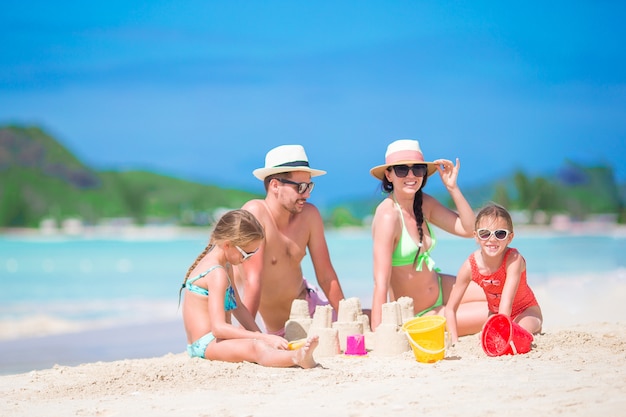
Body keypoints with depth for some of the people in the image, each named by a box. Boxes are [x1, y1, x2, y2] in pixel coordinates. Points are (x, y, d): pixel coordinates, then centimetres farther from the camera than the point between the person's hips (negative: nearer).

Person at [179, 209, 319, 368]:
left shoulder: (225, 267, 15)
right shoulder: (217, 274, -19)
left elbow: (238, 306, 23)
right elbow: (218, 327, -27)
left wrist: (259, 335, 9)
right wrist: (262, 337, -30)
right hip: (207, 343, -13)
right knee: (258, 348, -38)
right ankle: (298, 357, -65)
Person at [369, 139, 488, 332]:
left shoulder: (424, 203, -2)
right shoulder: (388, 215, -26)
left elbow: (468, 228, -2)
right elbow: (381, 282, -31)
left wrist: (452, 187, -11)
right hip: (415, 316, -8)